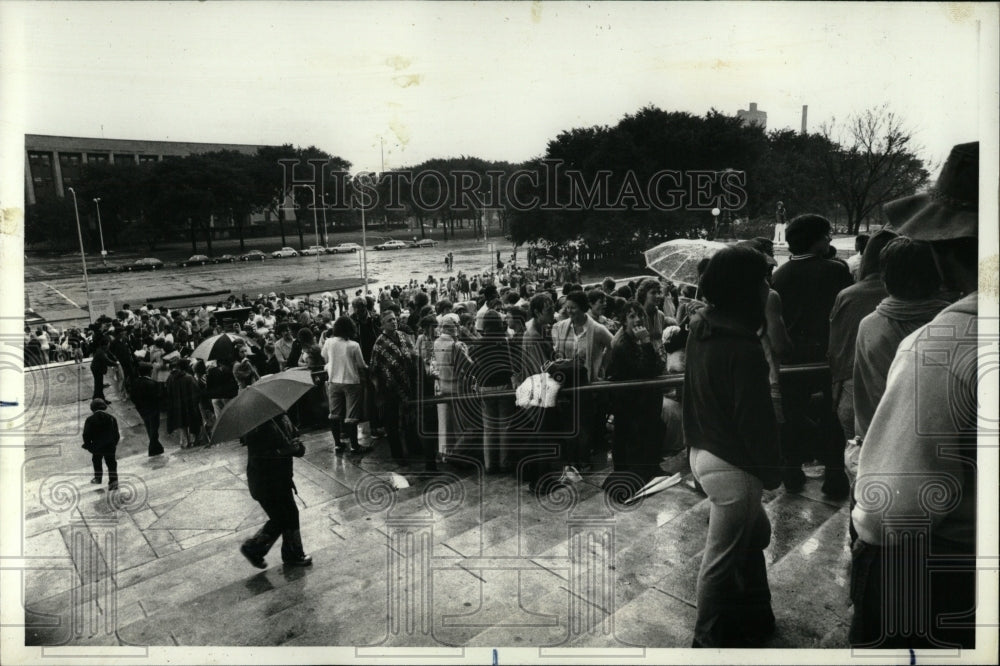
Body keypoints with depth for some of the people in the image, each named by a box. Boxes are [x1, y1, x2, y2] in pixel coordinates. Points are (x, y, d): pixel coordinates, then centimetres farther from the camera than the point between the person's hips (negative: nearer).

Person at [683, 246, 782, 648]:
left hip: (704, 451, 9)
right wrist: (772, 470, -8)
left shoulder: (700, 326, 0)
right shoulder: (743, 349, -27)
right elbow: (755, 420, -22)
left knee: (754, 534, 27)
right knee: (720, 560, 9)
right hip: (733, 465, -9)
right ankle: (710, 641, 28)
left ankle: (754, 615, 44)